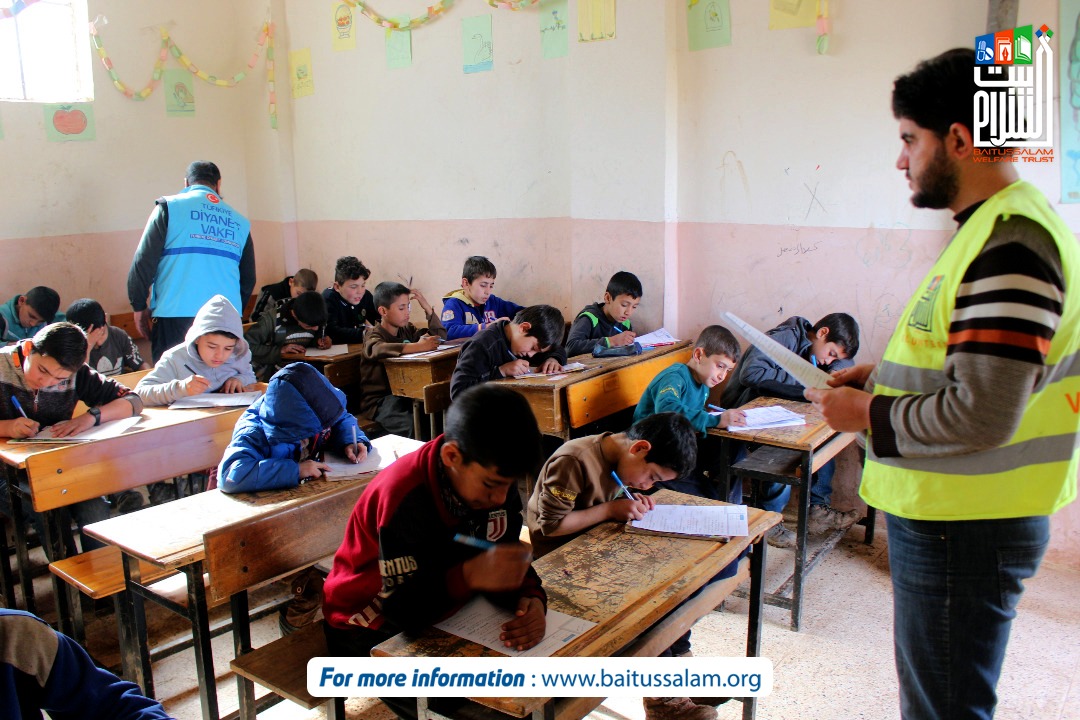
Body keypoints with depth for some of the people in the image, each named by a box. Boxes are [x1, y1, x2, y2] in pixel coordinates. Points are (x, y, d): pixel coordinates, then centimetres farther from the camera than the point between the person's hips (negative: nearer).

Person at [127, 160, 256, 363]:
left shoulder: (169, 206, 4)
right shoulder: (239, 222, 14)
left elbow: (143, 262, -2)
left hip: (175, 316, -3)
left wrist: (139, 307, 7)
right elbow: (248, 279, 16)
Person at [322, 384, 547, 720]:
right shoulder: (404, 497, -32)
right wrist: (471, 576, -48)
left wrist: (531, 599, -28)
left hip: (442, 611, 6)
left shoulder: (495, 479, -13)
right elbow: (401, 608, -31)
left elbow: (506, 559, -5)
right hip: (371, 632, -6)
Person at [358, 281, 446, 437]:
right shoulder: (374, 335, -9)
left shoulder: (407, 330, 13)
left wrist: (427, 308, 2)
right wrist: (417, 346, -42)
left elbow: (441, 336, 14)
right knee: (412, 426, -33)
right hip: (378, 400, -6)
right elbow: (377, 349, -34)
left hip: (403, 394, 6)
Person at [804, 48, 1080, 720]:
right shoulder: (995, 225, 11)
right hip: (950, 514, 10)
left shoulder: (1008, 244, -23)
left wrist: (868, 414, -14)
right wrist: (886, 374, 10)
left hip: (964, 531, -10)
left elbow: (981, 416, -28)